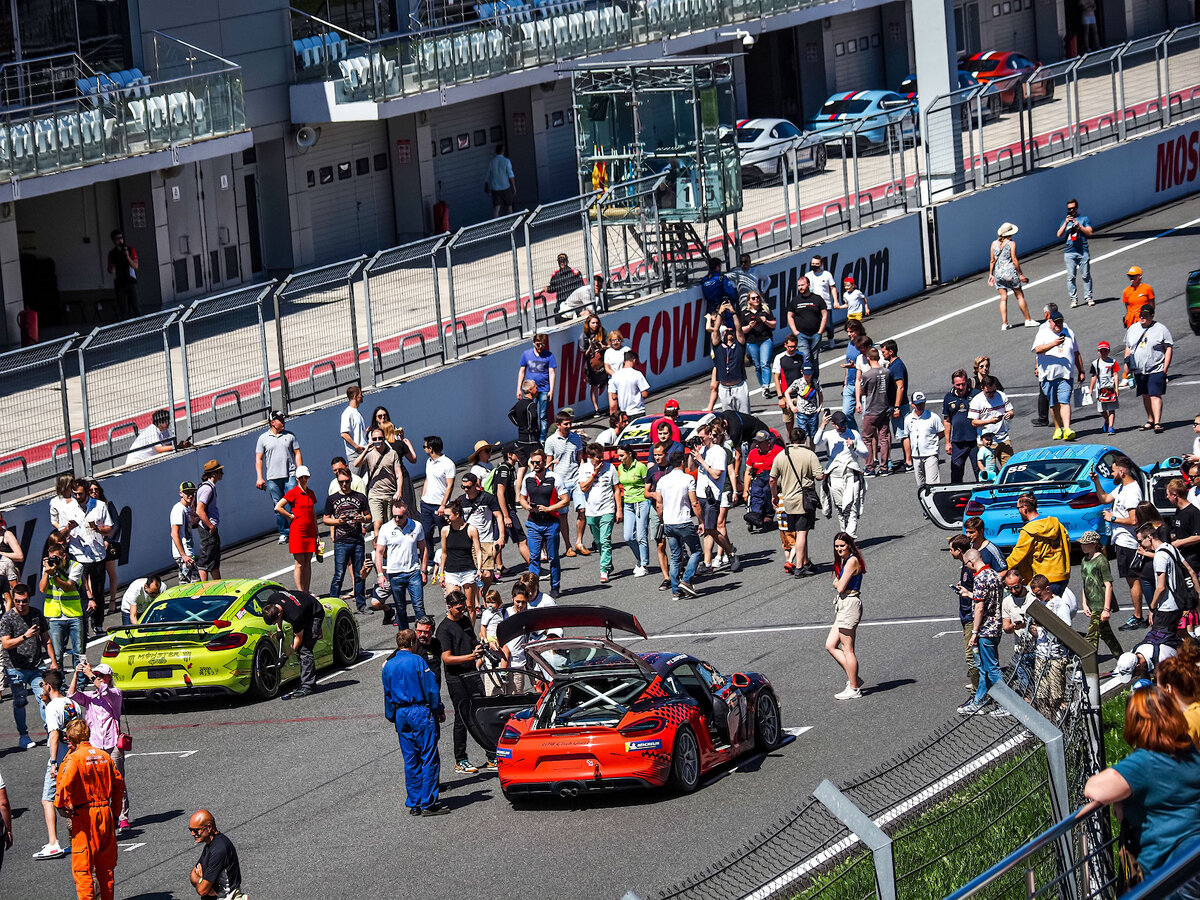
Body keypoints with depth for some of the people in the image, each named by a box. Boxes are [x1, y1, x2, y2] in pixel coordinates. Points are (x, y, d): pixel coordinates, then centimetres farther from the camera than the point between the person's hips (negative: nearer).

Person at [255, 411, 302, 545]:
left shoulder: (289, 436, 10)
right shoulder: (263, 438, 8)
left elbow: (297, 453, 11)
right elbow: (259, 459, 8)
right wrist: (259, 478, -1)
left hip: (290, 475, 0)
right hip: (272, 478, 0)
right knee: (278, 507, 2)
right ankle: (283, 533, 8)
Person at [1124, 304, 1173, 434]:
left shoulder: (1160, 329, -3)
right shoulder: (1133, 328, 11)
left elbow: (1169, 348, -4)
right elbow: (1128, 347, 20)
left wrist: (1165, 367, -10)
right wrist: (1127, 362, 10)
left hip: (1156, 369, -5)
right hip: (1139, 370, 5)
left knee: (1155, 395, -12)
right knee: (1145, 395, 11)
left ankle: (1157, 422, -15)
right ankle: (1150, 420, 23)